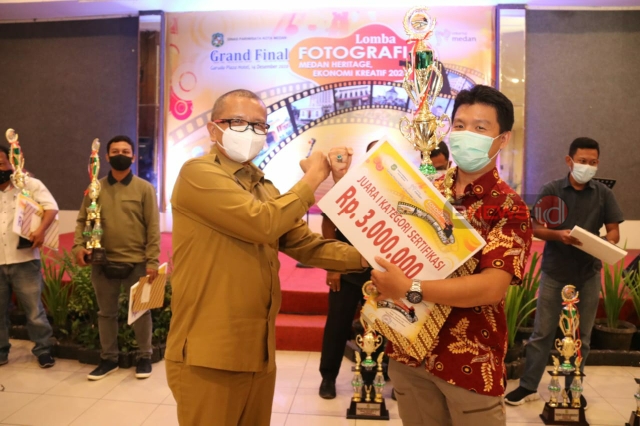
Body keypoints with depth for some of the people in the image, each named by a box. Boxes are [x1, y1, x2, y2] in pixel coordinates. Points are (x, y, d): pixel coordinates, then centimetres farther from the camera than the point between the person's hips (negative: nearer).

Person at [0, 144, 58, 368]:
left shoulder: (30, 184, 1)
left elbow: (51, 207, -10)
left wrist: (41, 230, -26)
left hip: (24, 260, -4)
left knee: (34, 309, 3)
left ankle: (43, 350, 15)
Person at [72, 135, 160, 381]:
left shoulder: (144, 188, 0)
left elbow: (153, 227, -5)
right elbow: (83, 220, 8)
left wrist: (152, 260, -11)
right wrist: (79, 245, -11)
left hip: (136, 262, -2)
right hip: (102, 263, 3)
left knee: (140, 310, 8)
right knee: (106, 312, 13)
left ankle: (144, 357, 22)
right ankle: (108, 358, 28)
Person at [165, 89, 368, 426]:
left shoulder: (264, 189, 15)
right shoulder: (198, 173, -11)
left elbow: (308, 245, 8)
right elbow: (262, 223, -23)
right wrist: (312, 177, -10)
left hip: (258, 351, 8)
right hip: (208, 355, -7)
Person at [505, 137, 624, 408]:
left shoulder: (603, 194, 2)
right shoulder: (551, 190, -3)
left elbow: (614, 232, 2)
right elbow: (536, 228, -3)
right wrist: (558, 235, -23)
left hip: (588, 273, 2)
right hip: (554, 272, -2)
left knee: (581, 336, 11)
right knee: (542, 332, 5)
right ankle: (528, 386, 15)